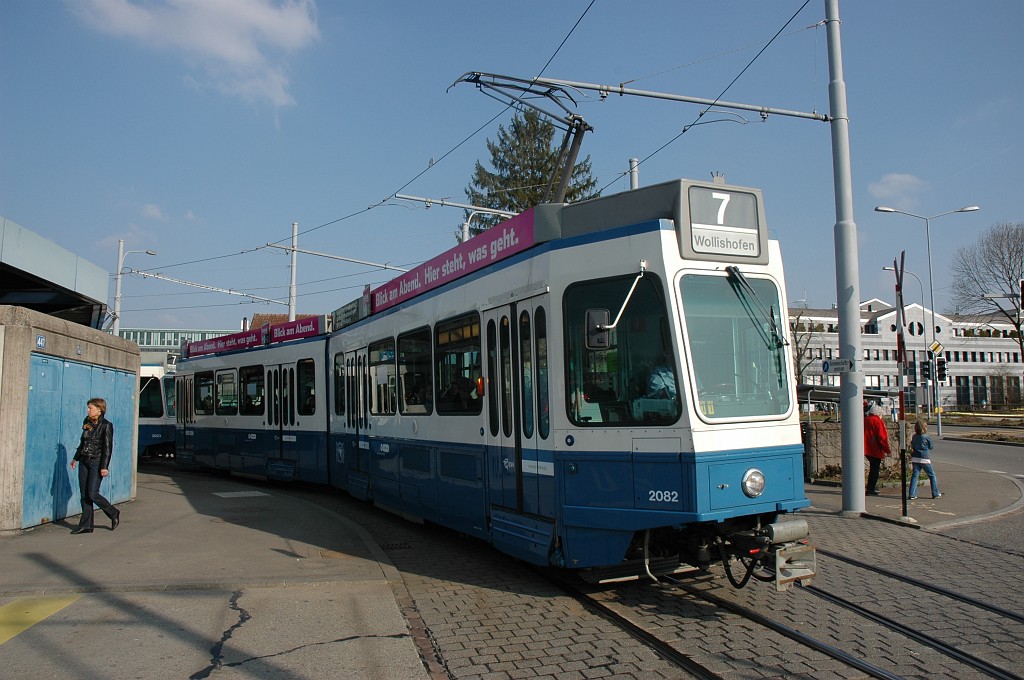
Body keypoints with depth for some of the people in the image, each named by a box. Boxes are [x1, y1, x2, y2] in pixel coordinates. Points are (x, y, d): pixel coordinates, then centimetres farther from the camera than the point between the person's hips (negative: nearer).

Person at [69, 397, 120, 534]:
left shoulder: (106, 425, -12)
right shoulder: (86, 422, 9)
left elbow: (108, 448, -14)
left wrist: (104, 467, -18)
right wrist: (76, 458, 22)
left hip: (97, 462, -7)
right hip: (84, 461, 7)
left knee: (92, 494, -10)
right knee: (84, 494, 6)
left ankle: (114, 514, 11)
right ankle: (86, 525, 12)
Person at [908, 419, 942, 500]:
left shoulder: (914, 437, 3)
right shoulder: (927, 437, -11)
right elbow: (931, 447, 3)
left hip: (915, 458, 4)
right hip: (924, 459, -4)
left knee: (915, 476, 3)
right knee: (932, 475, 12)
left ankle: (912, 494, -2)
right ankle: (935, 493, 18)